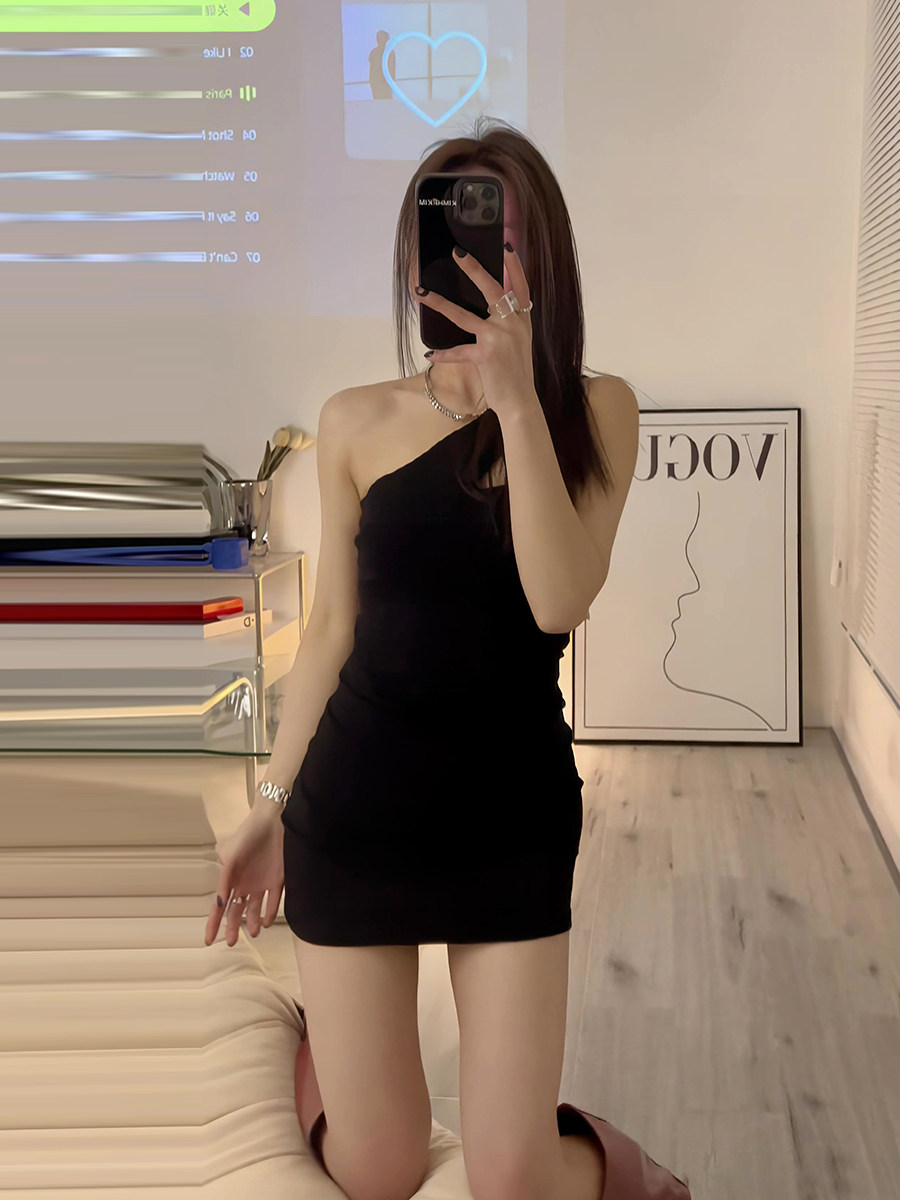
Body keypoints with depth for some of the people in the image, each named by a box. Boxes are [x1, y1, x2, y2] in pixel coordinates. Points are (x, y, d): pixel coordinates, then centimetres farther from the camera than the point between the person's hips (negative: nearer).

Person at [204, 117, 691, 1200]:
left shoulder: (594, 411, -4)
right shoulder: (358, 422, 0)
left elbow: (558, 600, -19)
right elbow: (331, 632, 6)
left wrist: (516, 398, -25)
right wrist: (270, 806, 11)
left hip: (514, 813, -1)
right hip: (356, 799, 1)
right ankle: (315, 1030, 41)